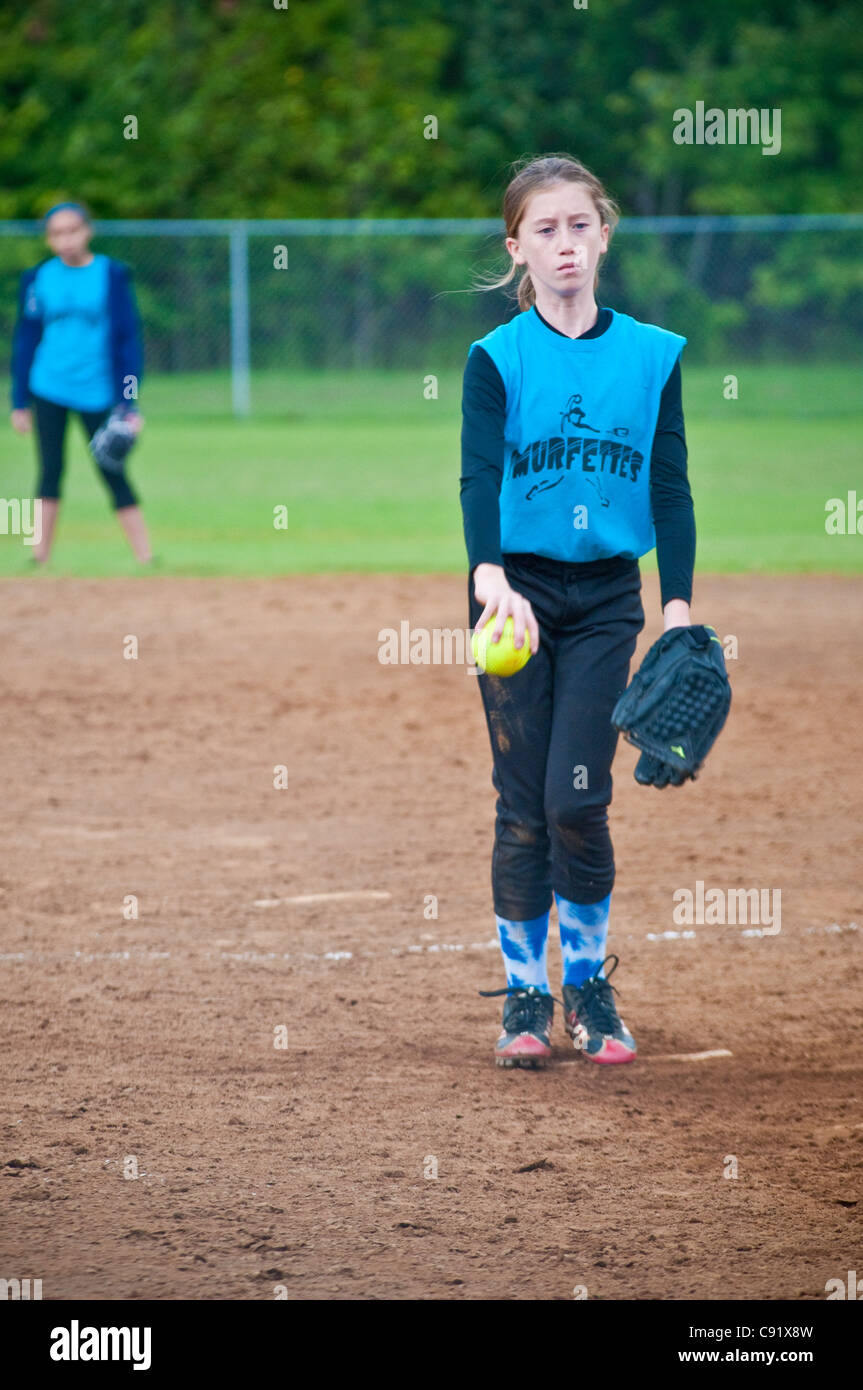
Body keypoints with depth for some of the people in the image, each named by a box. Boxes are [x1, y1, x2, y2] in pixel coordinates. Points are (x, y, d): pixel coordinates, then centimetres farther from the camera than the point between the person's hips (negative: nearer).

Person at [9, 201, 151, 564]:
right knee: (51, 470, -2)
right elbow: (25, 341, 10)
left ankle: (146, 559, 1)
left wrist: (130, 404, -5)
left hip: (97, 393, -1)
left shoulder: (112, 275, -2)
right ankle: (40, 559, 1)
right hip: (48, 391, 1)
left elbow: (128, 340, -1)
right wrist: (20, 402, 8)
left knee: (113, 473, -1)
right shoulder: (38, 278, 4)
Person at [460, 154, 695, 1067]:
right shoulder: (498, 359, -3)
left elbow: (670, 485, 4)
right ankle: (525, 992, 13)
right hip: (517, 590, -1)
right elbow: (479, 476, -16)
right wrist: (489, 576, -34)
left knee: (576, 798, -7)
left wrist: (679, 604, -6)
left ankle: (589, 983, 11)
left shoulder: (651, 356, 3)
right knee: (523, 805, 1)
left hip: (608, 596, 1)